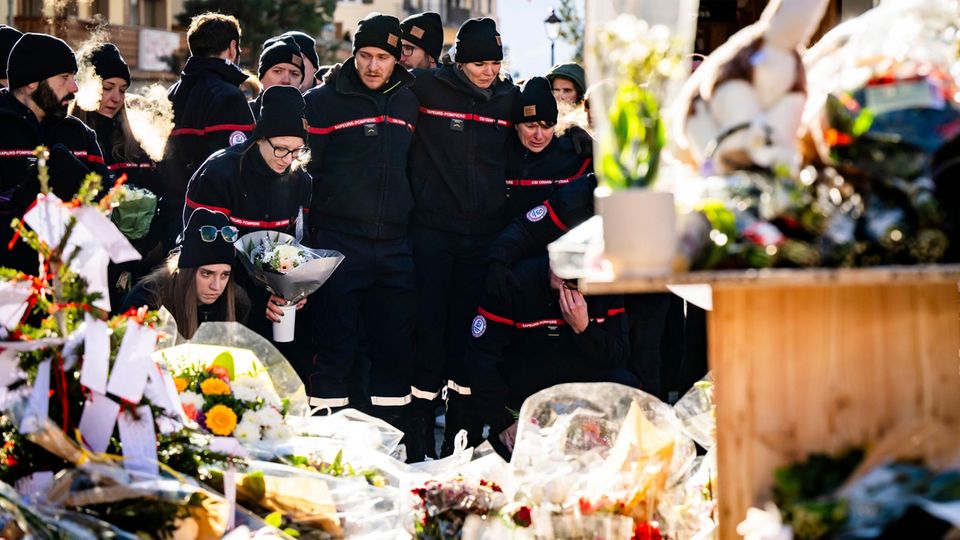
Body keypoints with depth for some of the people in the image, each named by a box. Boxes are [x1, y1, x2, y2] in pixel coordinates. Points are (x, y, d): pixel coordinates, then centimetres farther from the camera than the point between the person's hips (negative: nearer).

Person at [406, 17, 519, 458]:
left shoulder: (509, 99, 8)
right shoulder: (428, 87, -4)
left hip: (483, 234, 3)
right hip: (432, 228, -3)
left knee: (470, 327, 8)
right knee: (429, 323, -5)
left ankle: (461, 422, 17)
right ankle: (420, 424, 1)